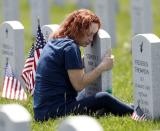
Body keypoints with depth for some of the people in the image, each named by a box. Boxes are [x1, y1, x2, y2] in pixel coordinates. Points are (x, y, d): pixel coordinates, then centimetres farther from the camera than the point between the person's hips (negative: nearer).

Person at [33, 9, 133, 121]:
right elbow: (79, 84, -14)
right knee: (104, 99, -12)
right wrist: (102, 67, -7)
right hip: (55, 111, -10)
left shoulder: (53, 42, 16)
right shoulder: (70, 47, -12)